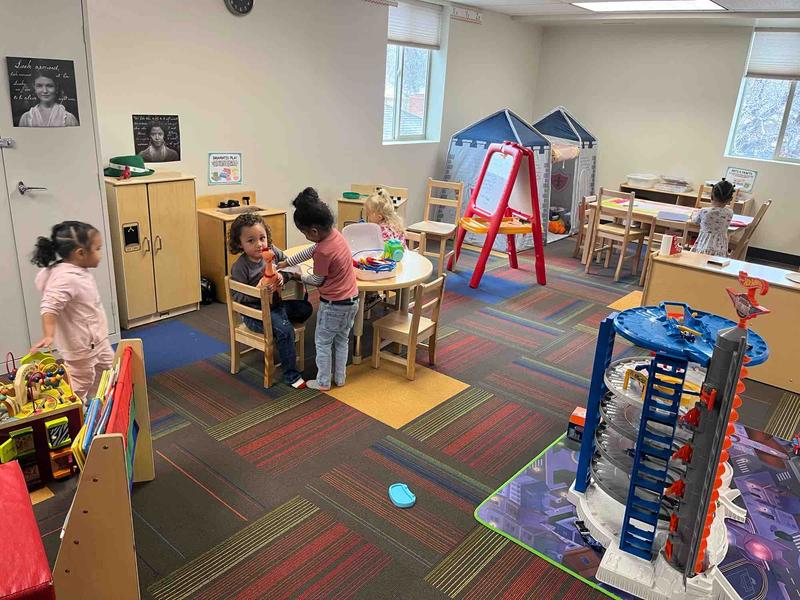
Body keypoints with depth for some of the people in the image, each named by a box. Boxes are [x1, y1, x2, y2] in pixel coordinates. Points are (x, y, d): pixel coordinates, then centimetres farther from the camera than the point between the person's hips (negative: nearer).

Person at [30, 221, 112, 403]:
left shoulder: (79, 271, 2)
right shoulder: (66, 278, -28)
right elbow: (50, 307, -37)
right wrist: (49, 336, -49)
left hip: (97, 339, 10)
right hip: (80, 346, -10)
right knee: (80, 386, 3)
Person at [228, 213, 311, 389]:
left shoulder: (273, 252, -5)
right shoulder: (240, 267, -19)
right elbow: (237, 296, -16)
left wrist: (282, 276, -12)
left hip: (276, 303, 7)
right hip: (255, 312, -7)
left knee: (305, 309, -1)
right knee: (284, 330, -26)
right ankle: (291, 375, -14)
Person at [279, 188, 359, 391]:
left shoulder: (323, 251, -28)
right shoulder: (335, 233, -4)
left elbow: (317, 281, -12)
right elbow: (309, 252, 9)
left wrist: (297, 276, 5)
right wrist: (285, 263, 13)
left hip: (333, 305, -8)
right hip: (351, 300, 8)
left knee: (323, 343, 11)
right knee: (342, 340, 21)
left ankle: (323, 382, 22)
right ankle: (340, 377, 33)